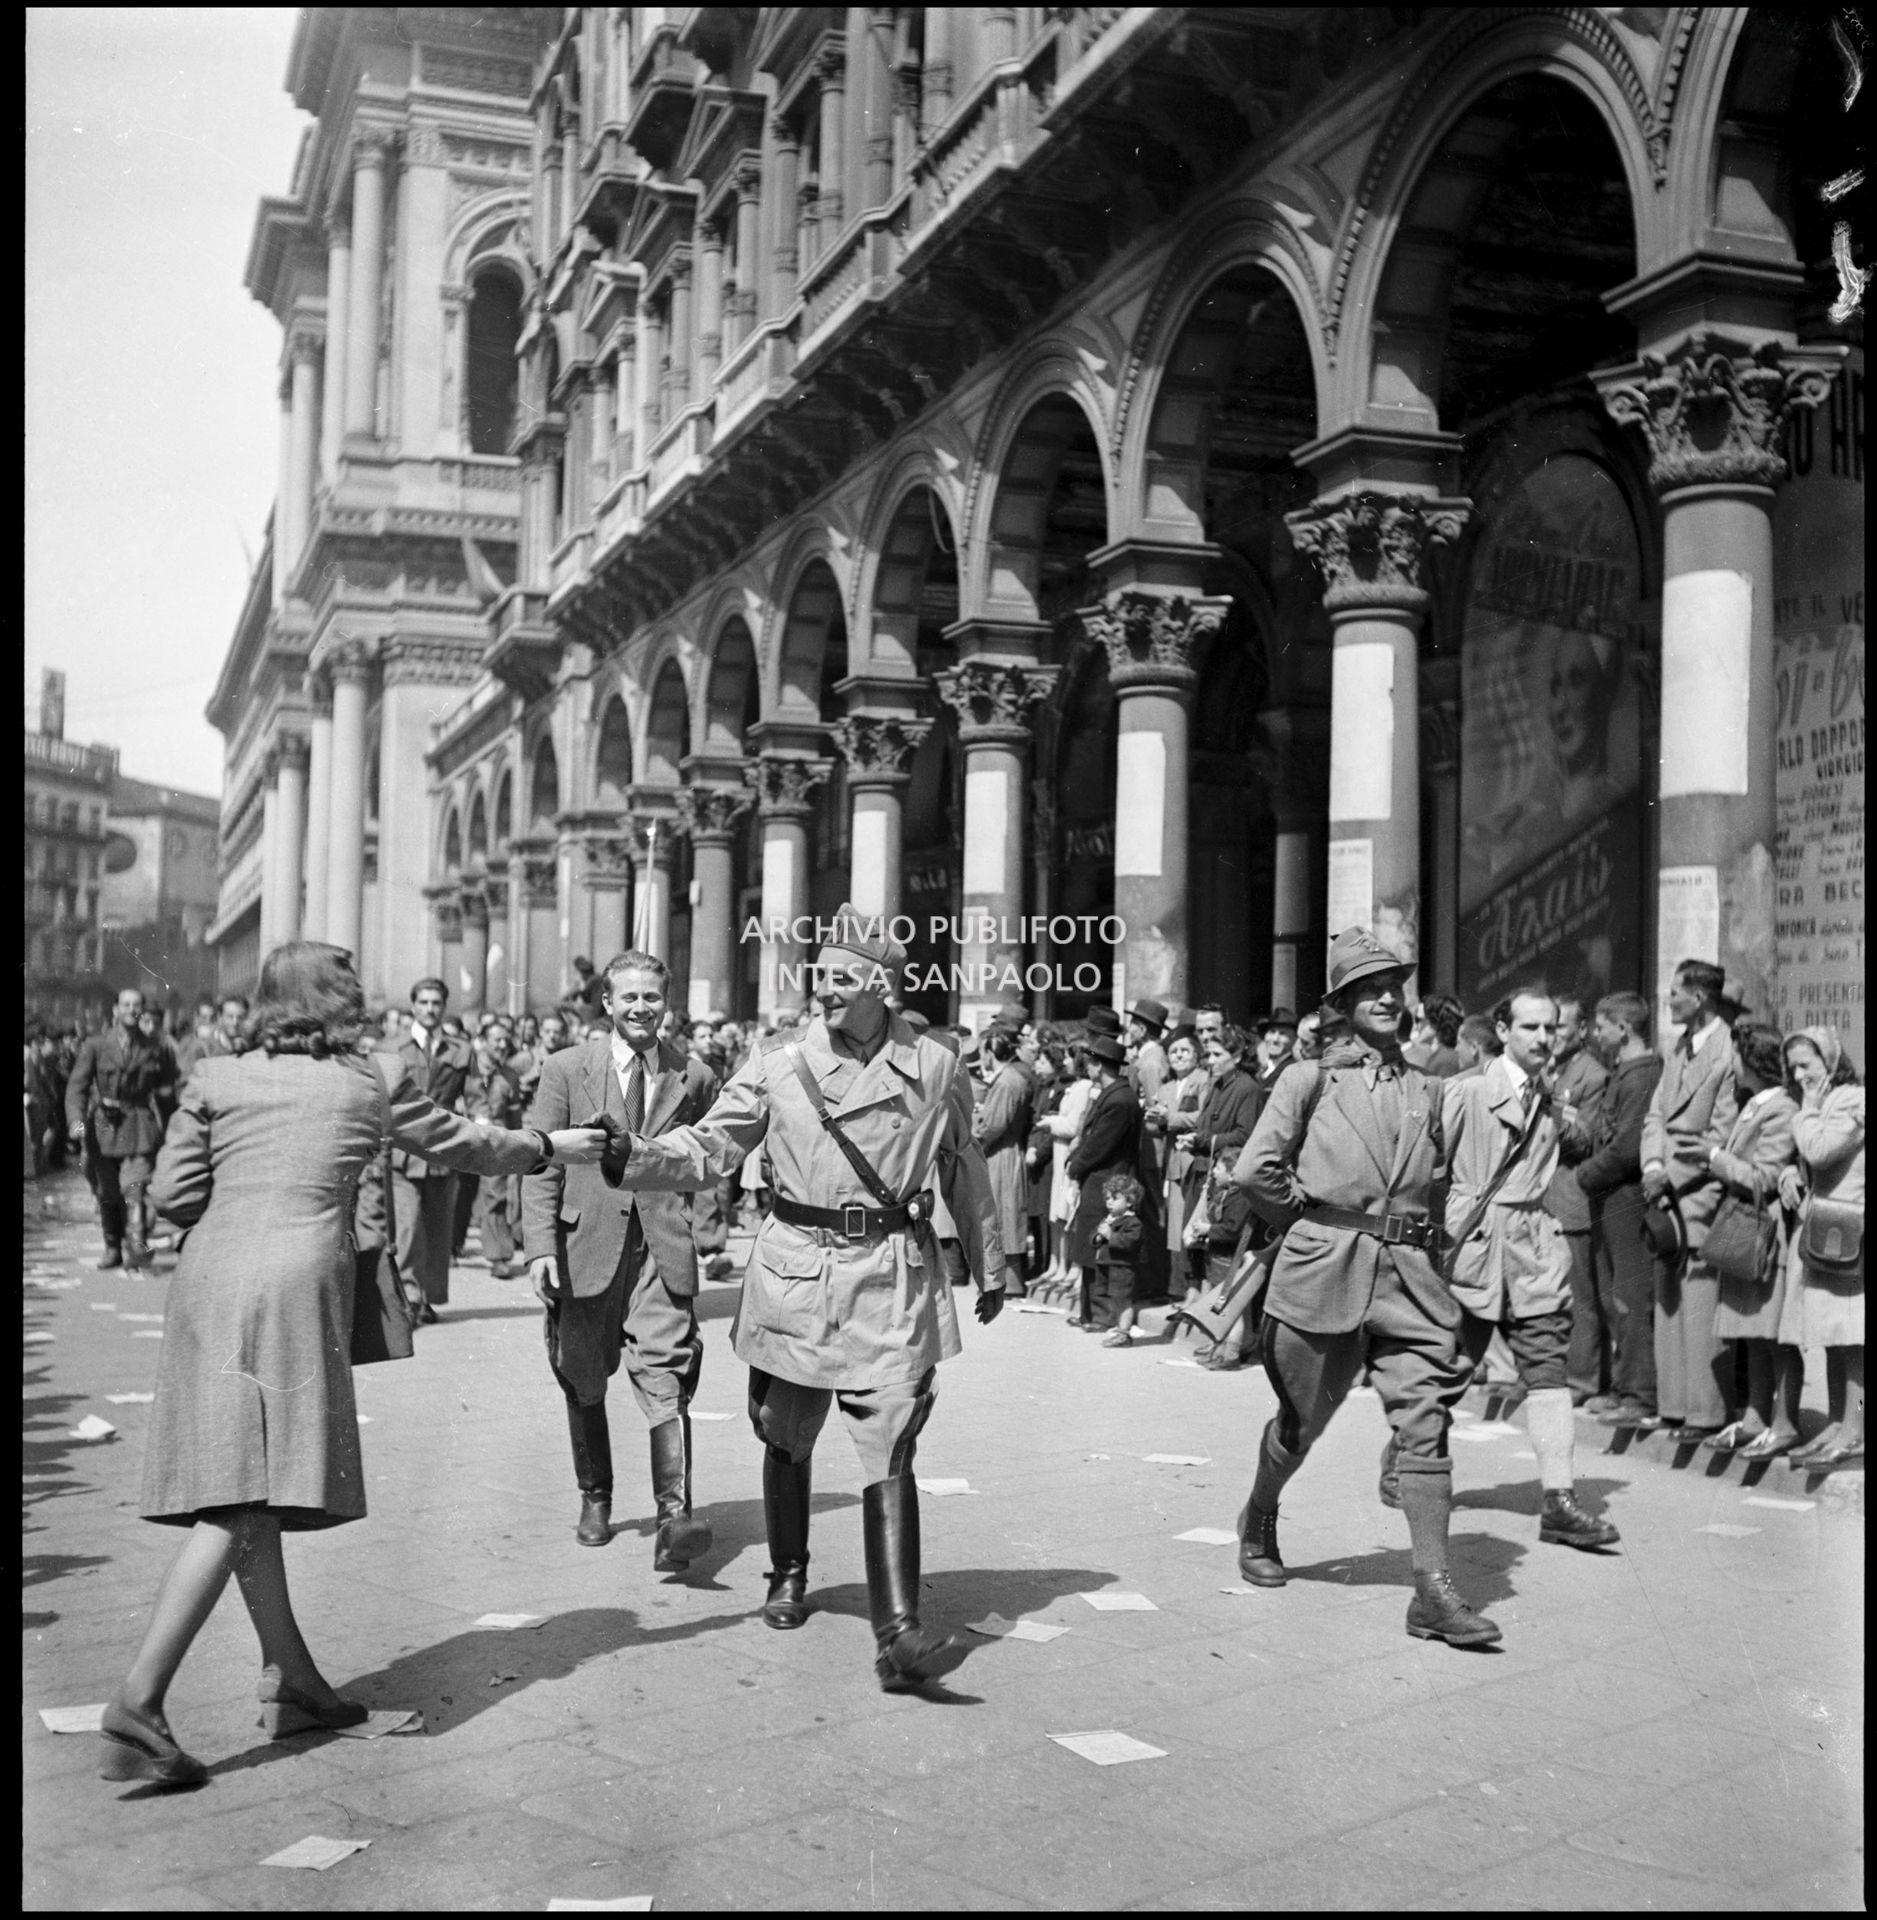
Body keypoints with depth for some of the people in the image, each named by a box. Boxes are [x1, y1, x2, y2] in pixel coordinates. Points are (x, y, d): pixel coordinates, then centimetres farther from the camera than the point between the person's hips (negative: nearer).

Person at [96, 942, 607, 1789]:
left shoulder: (215, 1077, 13)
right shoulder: (374, 1079, 8)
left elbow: (172, 1194, 9)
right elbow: (459, 1142, 20)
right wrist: (550, 1145, 36)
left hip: (207, 1277, 6)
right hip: (293, 1281, -5)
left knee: (245, 1491, 13)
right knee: (243, 1502, -6)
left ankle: (290, 1680, 26)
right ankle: (137, 1703, -14)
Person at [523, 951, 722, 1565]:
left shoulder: (695, 1078, 4)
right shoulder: (567, 1070, 1)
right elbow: (540, 1166, -2)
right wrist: (541, 1247, -11)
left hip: (662, 1247, -1)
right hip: (586, 1247, 1)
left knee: (665, 1375, -13)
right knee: (584, 1382, 13)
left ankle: (674, 1514, -18)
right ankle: (595, 1499, 31)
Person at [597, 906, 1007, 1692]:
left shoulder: (935, 1068, -1)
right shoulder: (778, 1061, -2)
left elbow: (965, 1172, 11)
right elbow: (710, 1146, -3)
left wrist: (989, 1269, 18)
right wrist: (631, 1157, -21)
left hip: (891, 1280, -1)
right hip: (794, 1271, 2)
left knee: (889, 1451, -10)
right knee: (787, 1441, 16)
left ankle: (898, 1634, -12)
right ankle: (788, 1574, 41)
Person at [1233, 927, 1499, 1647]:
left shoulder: (1426, 1089, 13)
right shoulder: (1312, 1077, 1)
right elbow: (1255, 1169, -4)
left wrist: (1425, 1236, 13)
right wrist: (1315, 1217, 2)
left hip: (1408, 1271, 3)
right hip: (1323, 1267, -3)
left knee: (1426, 1419, -9)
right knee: (1302, 1417, 12)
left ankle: (1433, 1589, -10)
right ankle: (1257, 1526, 39)